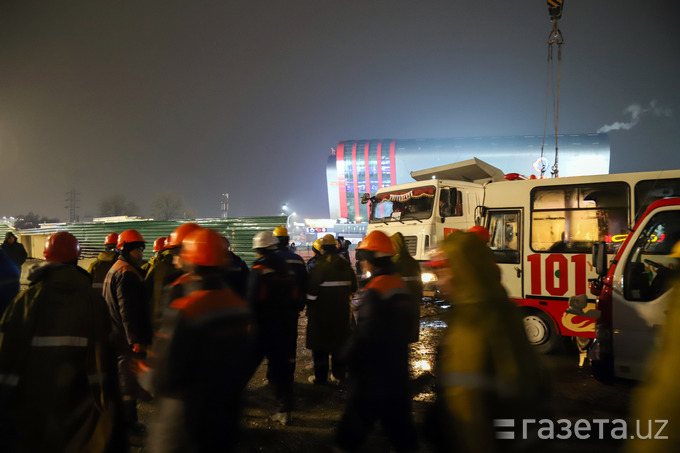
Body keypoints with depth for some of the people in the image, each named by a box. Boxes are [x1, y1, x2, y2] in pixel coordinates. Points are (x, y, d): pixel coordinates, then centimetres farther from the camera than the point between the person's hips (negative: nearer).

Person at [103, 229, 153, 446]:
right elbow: (129, 312, -25)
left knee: (124, 381, 19)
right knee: (129, 385, -1)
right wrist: (137, 340, -24)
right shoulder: (127, 274, -20)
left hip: (117, 336, 11)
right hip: (128, 340, -11)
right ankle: (128, 430, 8)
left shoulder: (115, 270, 16)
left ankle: (129, 423, 31)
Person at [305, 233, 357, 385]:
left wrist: (309, 309, -4)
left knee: (320, 346, 5)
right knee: (339, 343, 16)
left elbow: (312, 292, -15)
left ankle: (320, 377, 10)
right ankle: (339, 374, 24)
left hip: (321, 311, -5)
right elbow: (353, 288, 14)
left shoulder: (319, 266, -15)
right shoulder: (346, 266, 3)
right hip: (342, 312, 5)